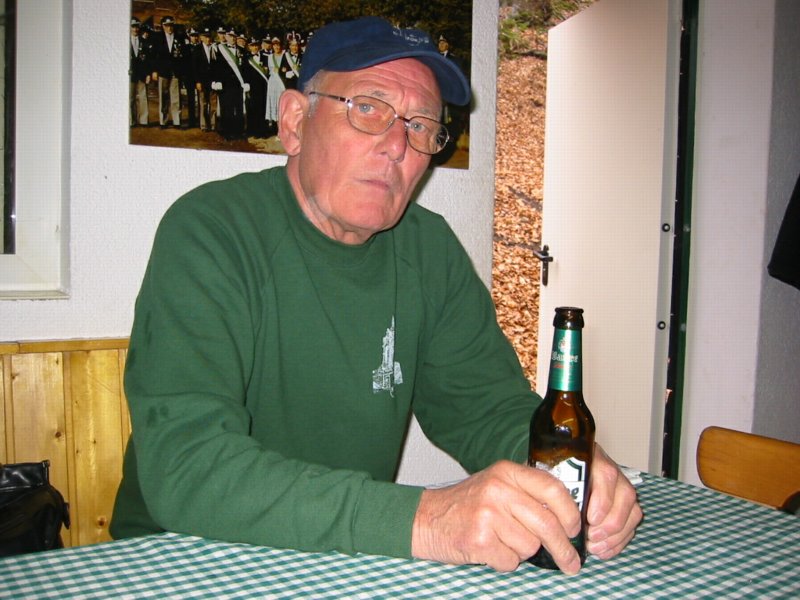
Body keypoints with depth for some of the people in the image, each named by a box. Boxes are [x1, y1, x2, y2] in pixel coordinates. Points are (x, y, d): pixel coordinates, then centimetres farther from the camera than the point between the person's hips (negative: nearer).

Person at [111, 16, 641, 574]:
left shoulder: (431, 249, 1)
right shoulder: (208, 232, -17)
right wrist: (420, 519, -36)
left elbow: (489, 405, 1)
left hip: (354, 562, 4)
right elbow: (184, 468, -27)